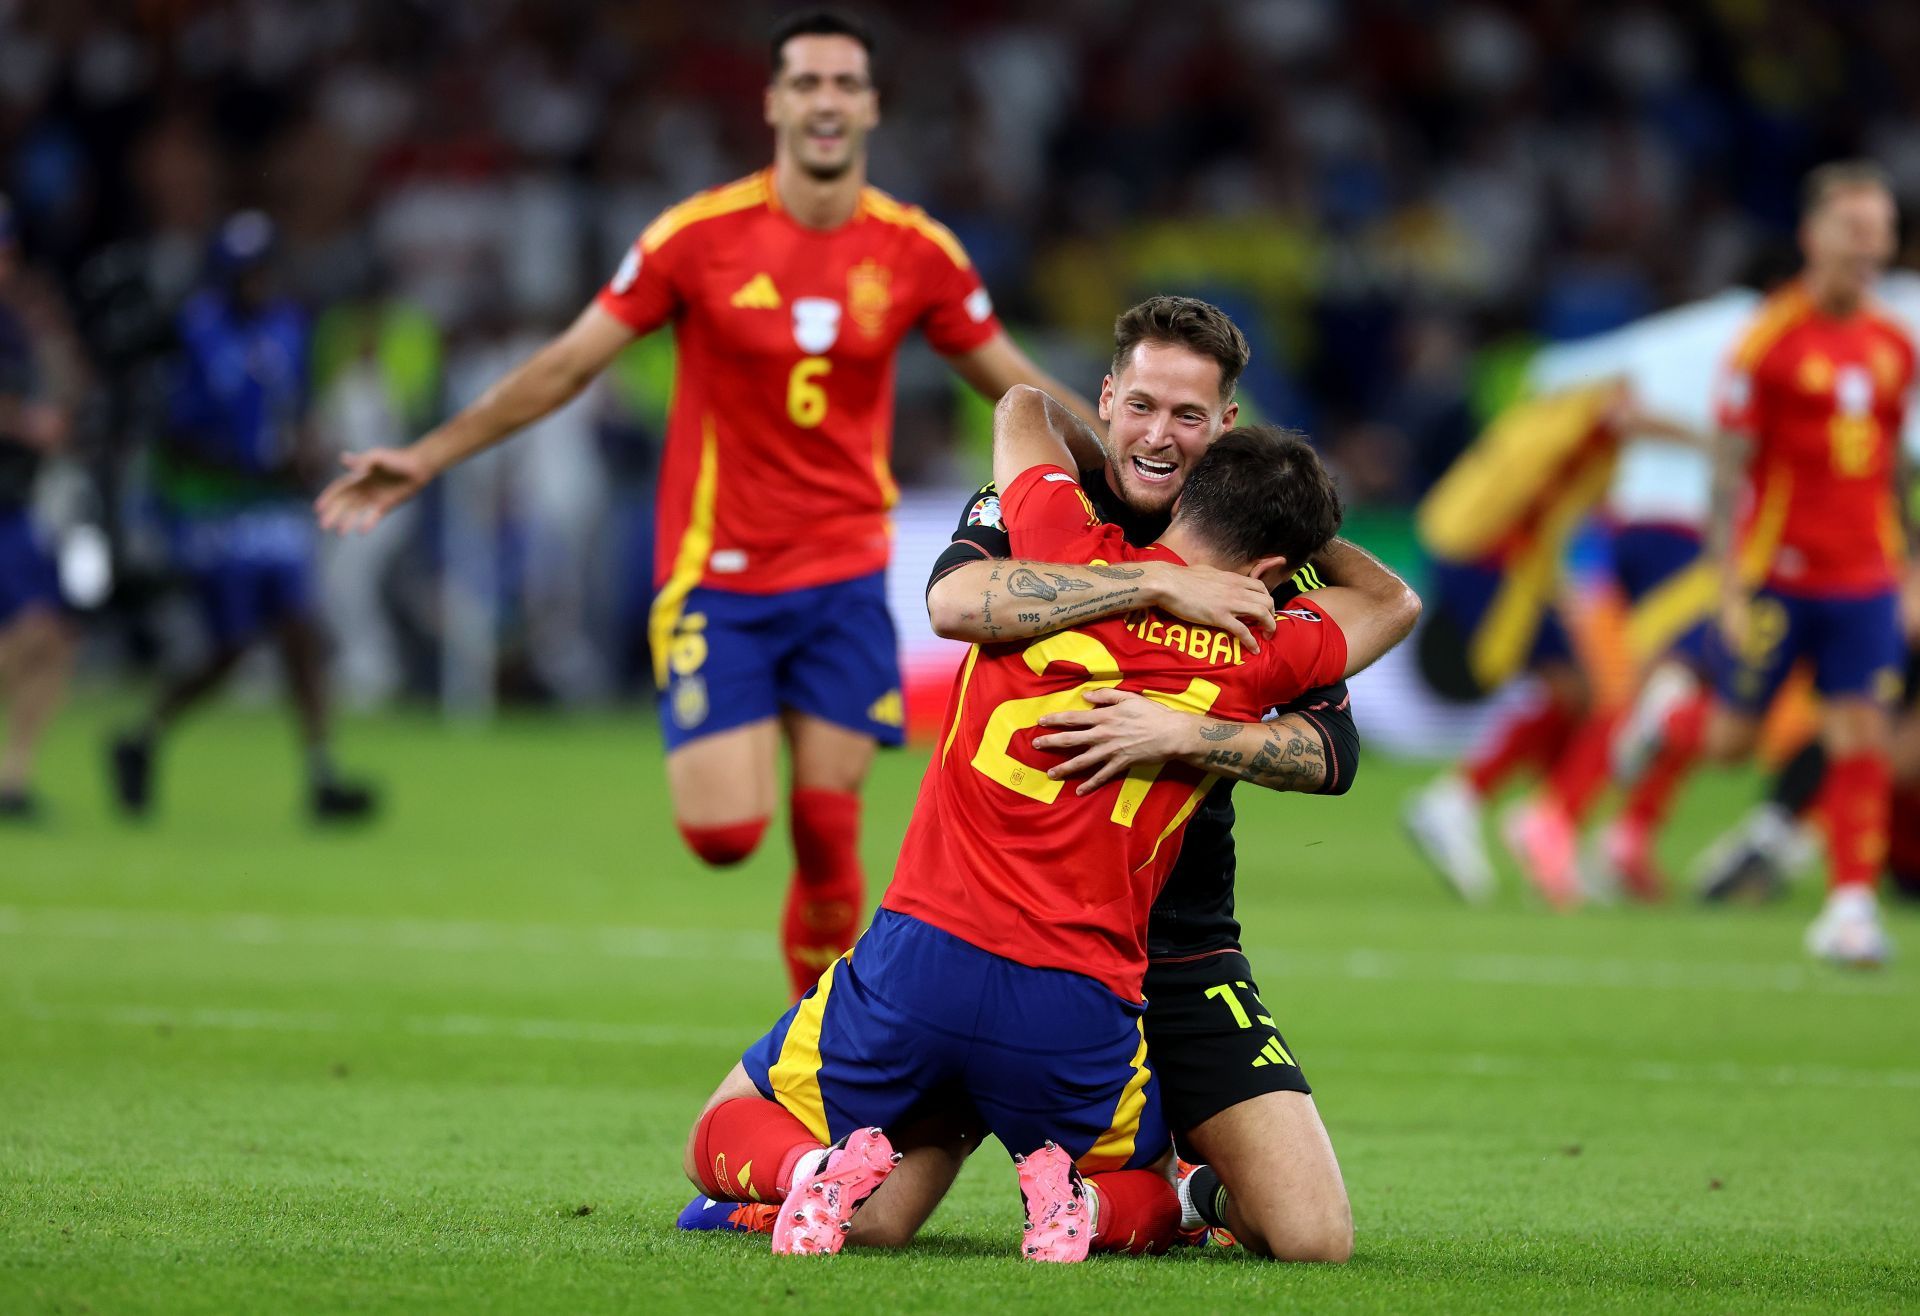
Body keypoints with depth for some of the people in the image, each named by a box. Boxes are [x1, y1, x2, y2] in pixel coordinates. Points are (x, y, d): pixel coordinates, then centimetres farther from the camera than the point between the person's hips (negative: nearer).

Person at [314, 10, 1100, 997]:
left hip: (844, 579, 2)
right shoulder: (701, 235, -7)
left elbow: (1014, 385, 12)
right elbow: (569, 364, -1)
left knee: (828, 839, -3)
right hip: (715, 574, -2)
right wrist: (425, 459, -3)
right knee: (724, 833, -12)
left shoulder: (916, 252, -1)